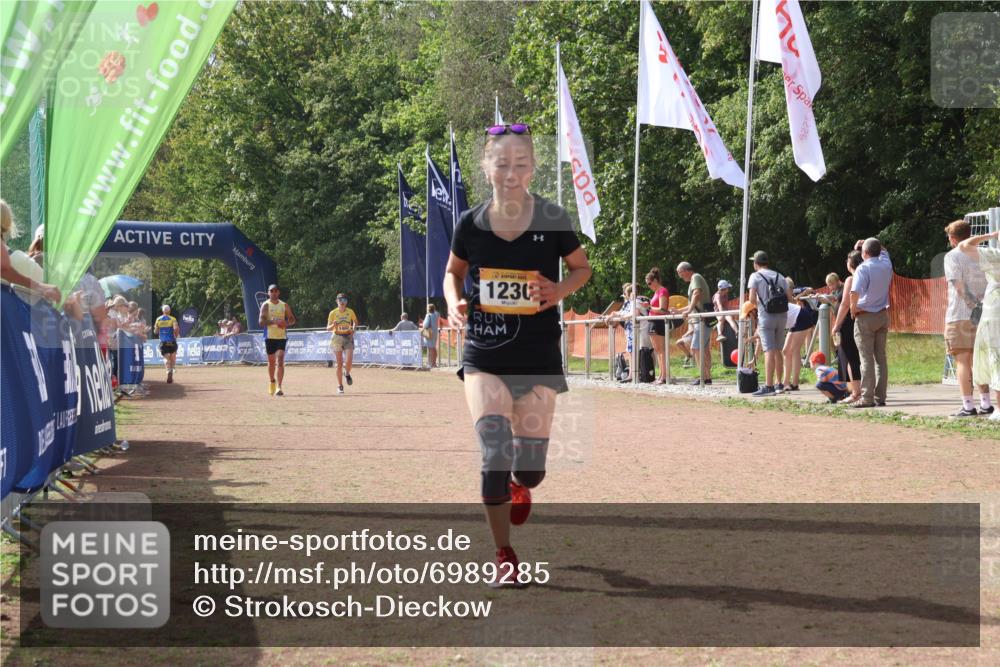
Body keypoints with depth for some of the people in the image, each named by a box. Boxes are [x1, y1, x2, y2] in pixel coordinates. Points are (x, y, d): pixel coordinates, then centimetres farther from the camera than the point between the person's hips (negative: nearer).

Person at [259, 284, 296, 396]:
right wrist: (273, 321, -25)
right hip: (269, 336, 0)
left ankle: (279, 387, -16)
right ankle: (272, 382, 32)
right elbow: (261, 321, -10)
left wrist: (286, 324, -10)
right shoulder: (266, 305, 0)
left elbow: (292, 319, 13)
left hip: (282, 336, 0)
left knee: (280, 361, -12)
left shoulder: (284, 305, 8)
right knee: (271, 361, 10)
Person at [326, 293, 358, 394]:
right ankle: (340, 386, 8)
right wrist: (333, 325, -23)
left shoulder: (350, 312, 2)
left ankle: (347, 374, 21)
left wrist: (353, 329, 0)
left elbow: (355, 321, 20)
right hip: (337, 337, -1)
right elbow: (328, 328, -1)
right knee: (339, 363, -2)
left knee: (349, 361, -14)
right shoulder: (333, 313, -2)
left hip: (348, 337, 1)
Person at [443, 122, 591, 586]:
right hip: (484, 357, 0)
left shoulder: (551, 220, -6)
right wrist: (454, 303, -7)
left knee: (530, 467, 2)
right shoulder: (471, 223, -3)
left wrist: (559, 291, -13)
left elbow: (582, 267, 8)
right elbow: (454, 271, 14)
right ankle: (504, 557, 0)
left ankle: (520, 485, 43)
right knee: (495, 451, -15)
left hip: (538, 359, 0)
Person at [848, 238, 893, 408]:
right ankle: (880, 397, 9)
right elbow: (883, 251, 29)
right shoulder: (886, 265, 4)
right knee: (881, 357, 8)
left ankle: (867, 398, -7)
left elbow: (854, 292, -29)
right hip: (883, 316, 6)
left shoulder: (863, 269, -15)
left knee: (867, 359, -5)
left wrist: (854, 306, -12)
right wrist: (868, 243, 18)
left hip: (865, 317, -6)